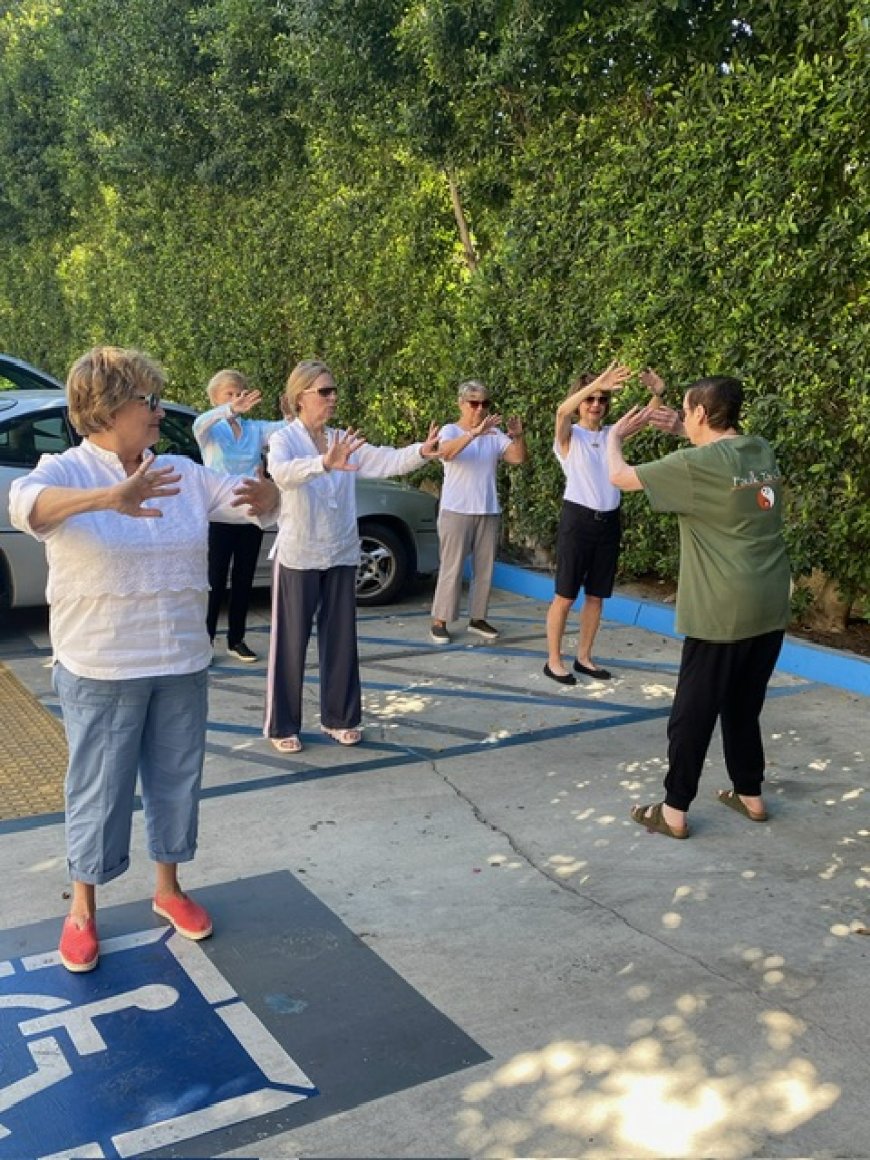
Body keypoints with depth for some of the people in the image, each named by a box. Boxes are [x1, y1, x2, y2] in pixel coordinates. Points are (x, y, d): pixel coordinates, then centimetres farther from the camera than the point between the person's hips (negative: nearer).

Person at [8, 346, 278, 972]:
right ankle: (83, 908, 28)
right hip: (100, 669, -4)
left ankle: (168, 886, 36)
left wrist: (264, 495, -26)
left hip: (183, 663, 5)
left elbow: (248, 499, 1)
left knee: (177, 779, 16)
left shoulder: (183, 472, 4)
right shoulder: (66, 470, -10)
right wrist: (108, 497, -51)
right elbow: (26, 504, -32)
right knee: (99, 789, 7)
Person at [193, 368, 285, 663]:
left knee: (243, 581, 11)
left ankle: (236, 640, 23)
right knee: (215, 582, 1)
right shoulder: (212, 431, -3)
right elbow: (199, 423, -27)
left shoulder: (256, 429, 5)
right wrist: (231, 410, -47)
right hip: (219, 518, -3)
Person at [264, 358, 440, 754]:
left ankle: (339, 718, 25)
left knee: (341, 639, 11)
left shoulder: (343, 439, 6)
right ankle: (282, 725, 14)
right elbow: (281, 472, -32)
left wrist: (421, 452, -26)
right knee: (291, 642, 3)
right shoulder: (284, 439, -10)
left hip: (341, 554, 5)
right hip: (298, 556, -5)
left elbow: (386, 460, -6)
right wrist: (324, 463, -51)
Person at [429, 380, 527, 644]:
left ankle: (477, 619, 22)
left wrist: (518, 436, -23)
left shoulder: (495, 434, 6)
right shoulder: (450, 430, -5)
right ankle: (439, 622, 4)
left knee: (484, 568, 10)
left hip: (489, 512, 5)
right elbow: (446, 453, -27)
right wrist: (475, 432, -40)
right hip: (456, 511, -5)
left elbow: (518, 457, -4)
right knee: (452, 568, -3)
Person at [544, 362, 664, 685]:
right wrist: (598, 382, -39)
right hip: (578, 519, -5)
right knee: (565, 596, 1)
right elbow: (562, 411, -25)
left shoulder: (613, 434, 9)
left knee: (596, 596, 11)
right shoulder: (570, 436, -4)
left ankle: (584, 658, 23)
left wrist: (656, 392, -18)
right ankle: (553, 661, 10)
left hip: (608, 522, 5)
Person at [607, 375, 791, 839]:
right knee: (743, 706, 21)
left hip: (722, 612, -7)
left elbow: (620, 477, -4)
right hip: (770, 608, 7)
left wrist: (615, 436, 15)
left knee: (693, 712, 4)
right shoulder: (762, 451, 7)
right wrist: (682, 431, 22)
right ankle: (750, 795, 32)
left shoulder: (696, 463, -14)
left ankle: (674, 811, 13)